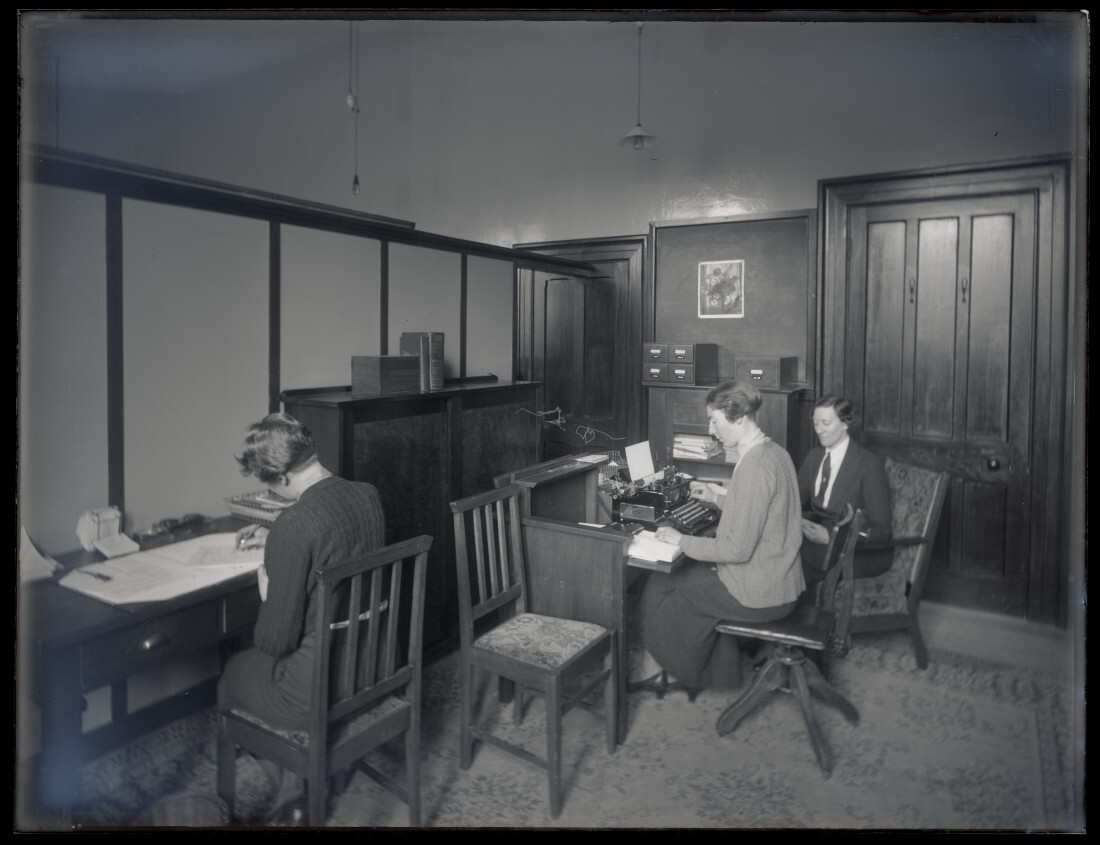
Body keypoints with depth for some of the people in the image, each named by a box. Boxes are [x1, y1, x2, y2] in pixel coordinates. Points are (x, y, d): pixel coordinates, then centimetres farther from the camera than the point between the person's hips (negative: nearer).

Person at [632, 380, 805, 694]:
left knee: (660, 584, 6)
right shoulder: (774, 451, 5)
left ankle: (650, 669, 28)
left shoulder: (754, 466, -26)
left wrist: (681, 541, -15)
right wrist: (717, 497, 13)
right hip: (779, 581, 9)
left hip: (758, 595, -9)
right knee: (684, 574, 19)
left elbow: (738, 549, -26)